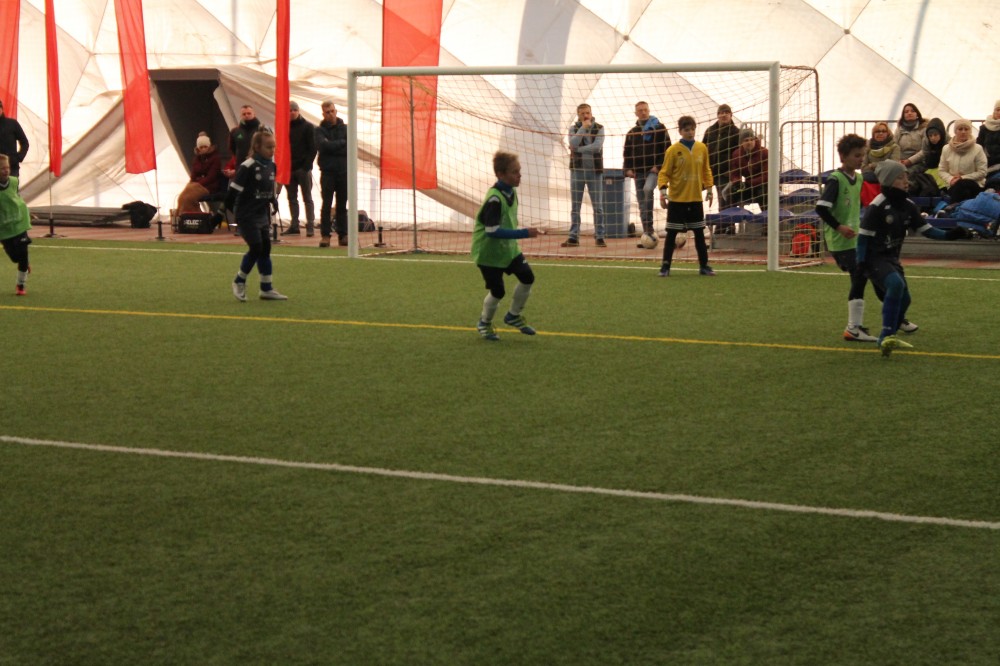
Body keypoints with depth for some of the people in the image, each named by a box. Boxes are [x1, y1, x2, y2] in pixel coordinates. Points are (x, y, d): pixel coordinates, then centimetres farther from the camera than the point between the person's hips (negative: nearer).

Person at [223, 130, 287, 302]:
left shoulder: (271, 165, 5)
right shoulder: (248, 167, -18)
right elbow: (233, 189, -19)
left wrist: (273, 201, 7)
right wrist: (233, 210, -13)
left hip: (262, 215, 7)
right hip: (247, 215, -7)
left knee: (265, 249, 7)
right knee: (256, 248, -14)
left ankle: (267, 289, 13)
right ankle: (239, 282, 6)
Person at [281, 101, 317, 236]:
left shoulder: (308, 127, 0)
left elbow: (312, 148, -5)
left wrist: (306, 165, -13)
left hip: (303, 168, -5)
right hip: (289, 168, 5)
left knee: (307, 198, -2)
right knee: (292, 198, 6)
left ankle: (310, 225, -3)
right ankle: (294, 225, 10)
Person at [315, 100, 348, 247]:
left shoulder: (345, 128, 8)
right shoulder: (320, 130, 4)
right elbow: (323, 145, -15)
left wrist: (332, 146, -10)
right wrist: (342, 143, -7)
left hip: (343, 172, 2)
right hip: (328, 172, -2)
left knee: (342, 206, 6)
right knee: (326, 205, -5)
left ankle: (343, 235, 10)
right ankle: (325, 235, -3)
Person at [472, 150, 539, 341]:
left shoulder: (511, 192, 0)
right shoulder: (494, 199, -28)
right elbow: (492, 230, -32)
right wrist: (524, 233, -30)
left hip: (508, 247, 8)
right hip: (489, 252, -8)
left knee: (527, 277, 0)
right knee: (497, 291, -4)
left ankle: (513, 315, 21)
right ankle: (484, 323, 23)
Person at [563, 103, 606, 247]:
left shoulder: (599, 128, 2)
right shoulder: (573, 128, 7)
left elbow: (597, 146, -13)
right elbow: (573, 143, -12)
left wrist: (577, 149, -12)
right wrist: (583, 127, -13)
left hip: (594, 170, -1)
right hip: (577, 169, 1)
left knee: (598, 206, -1)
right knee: (575, 206, 3)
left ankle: (600, 237, 4)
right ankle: (573, 237, 6)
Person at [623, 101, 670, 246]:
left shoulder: (659, 128, 2)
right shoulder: (632, 132, 14)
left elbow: (666, 149, -1)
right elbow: (627, 152, 18)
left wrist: (659, 166, -11)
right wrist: (628, 169, 4)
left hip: (654, 170, -5)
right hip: (639, 171, 5)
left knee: (647, 190, -31)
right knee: (642, 203, 3)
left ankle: (649, 227, -26)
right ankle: (647, 234, 7)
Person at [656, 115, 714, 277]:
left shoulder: (702, 148, 3)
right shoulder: (673, 150, -8)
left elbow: (706, 170, 13)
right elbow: (664, 173, -7)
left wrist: (709, 188, 7)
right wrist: (663, 190, -18)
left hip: (696, 198, 3)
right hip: (677, 198, -3)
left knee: (699, 233, 9)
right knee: (672, 233, 1)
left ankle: (704, 265, 17)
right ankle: (665, 266, 6)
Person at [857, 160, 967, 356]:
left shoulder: (908, 206, 4)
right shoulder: (878, 206, -17)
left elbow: (926, 229, 6)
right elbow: (863, 235, -15)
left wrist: (948, 235, -8)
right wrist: (861, 262, -20)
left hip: (892, 258, 8)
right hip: (874, 258, -8)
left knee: (903, 298, 9)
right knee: (896, 284, -31)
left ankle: (886, 339, 28)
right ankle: (887, 335, -30)